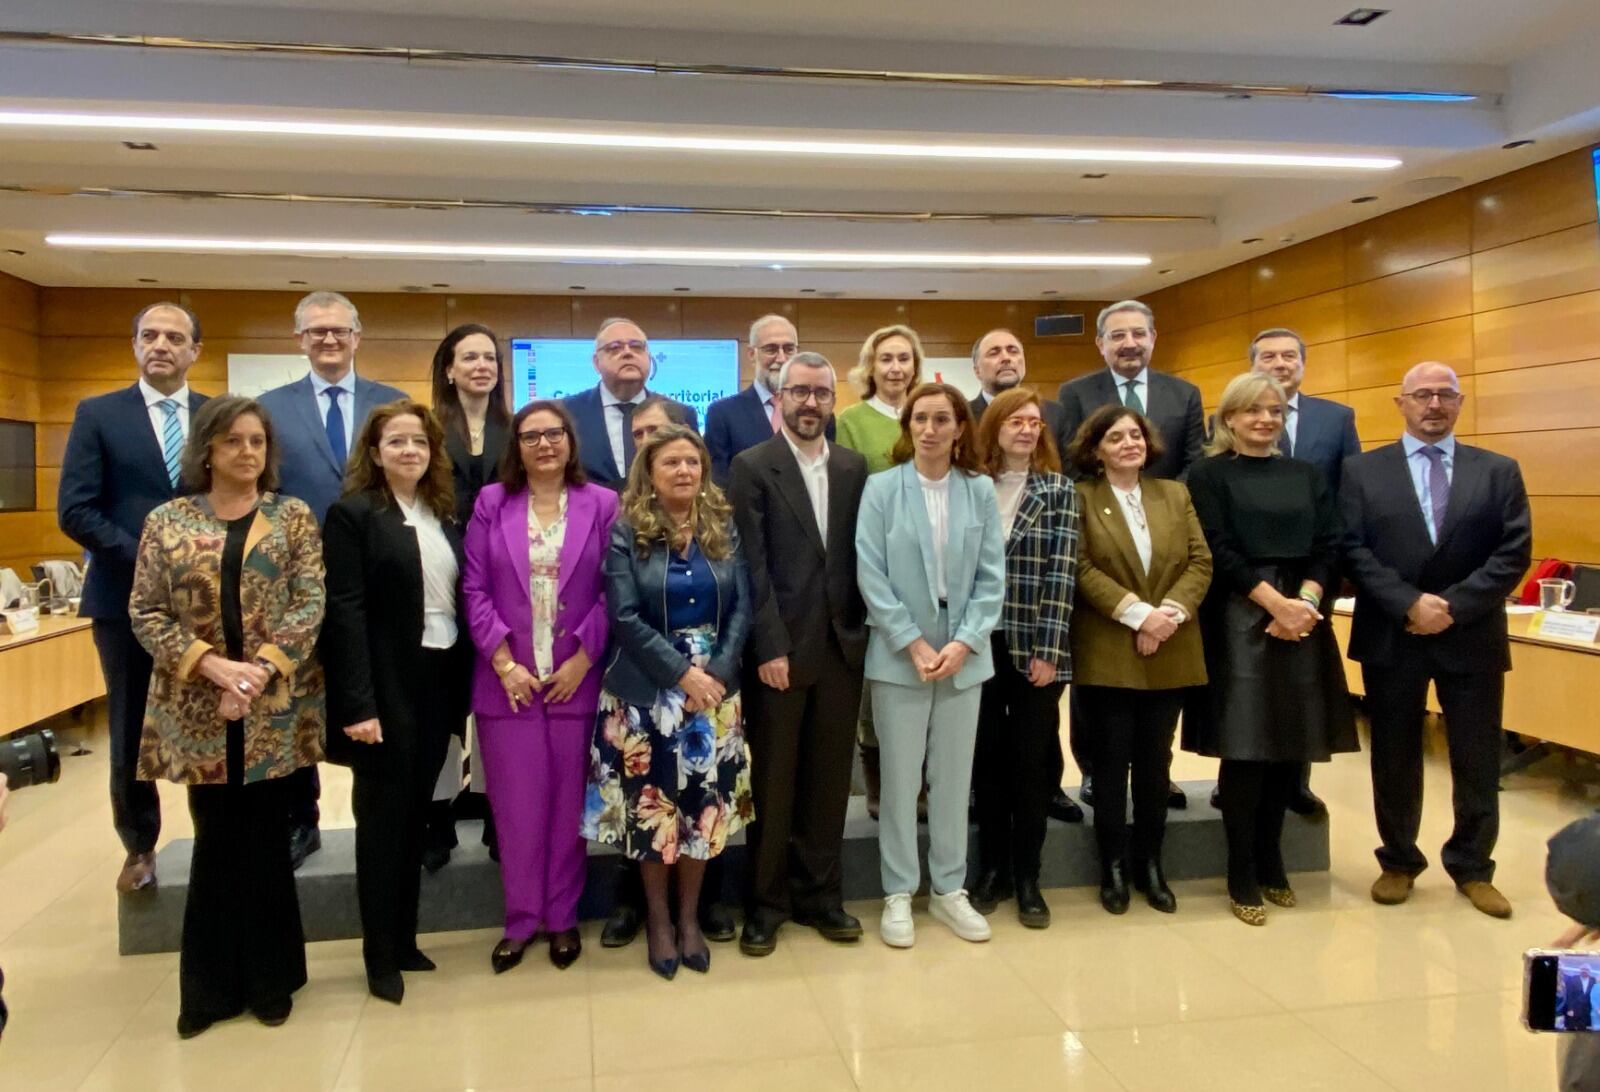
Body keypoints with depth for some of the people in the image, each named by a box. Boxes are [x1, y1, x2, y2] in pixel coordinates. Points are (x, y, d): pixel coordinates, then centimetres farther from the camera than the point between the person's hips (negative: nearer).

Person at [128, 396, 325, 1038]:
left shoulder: (294, 517, 3)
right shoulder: (167, 522, 4)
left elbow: (309, 603, -4)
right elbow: (145, 612, 0)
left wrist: (263, 668, -17)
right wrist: (213, 665, -13)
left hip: (276, 707, 0)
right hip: (197, 708, 1)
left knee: (265, 844, 7)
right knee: (216, 844, 8)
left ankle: (269, 979, 22)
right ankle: (213, 985, 23)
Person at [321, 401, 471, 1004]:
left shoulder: (445, 516, 10)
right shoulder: (352, 513, -7)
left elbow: (460, 601, 10)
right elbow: (345, 612, -14)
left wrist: (463, 689, 5)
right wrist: (358, 704, -20)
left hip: (439, 684, 6)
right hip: (387, 688, -5)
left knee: (416, 815, 13)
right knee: (382, 818, 4)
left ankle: (405, 938, 26)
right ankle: (381, 955, 17)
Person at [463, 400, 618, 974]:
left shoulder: (602, 504, 2)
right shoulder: (491, 503, 5)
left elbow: (612, 592, -1)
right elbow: (475, 589, 1)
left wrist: (582, 658, -8)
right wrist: (503, 661, -8)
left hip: (577, 679, 0)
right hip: (507, 681, 1)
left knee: (568, 804, 8)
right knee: (516, 807, 8)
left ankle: (562, 917, 24)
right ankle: (521, 919, 23)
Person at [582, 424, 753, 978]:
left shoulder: (724, 527, 4)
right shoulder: (626, 531, -4)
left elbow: (741, 607, 1)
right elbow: (624, 617, -11)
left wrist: (717, 672, -12)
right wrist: (682, 672, -16)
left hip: (714, 684, 3)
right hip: (647, 690, -2)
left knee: (706, 804, 7)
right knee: (651, 803, 4)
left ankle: (689, 916, 24)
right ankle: (657, 918, 23)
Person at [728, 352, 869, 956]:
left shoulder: (854, 468, 9)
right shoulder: (751, 467, -3)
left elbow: (861, 556, 8)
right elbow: (752, 566, -9)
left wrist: (862, 630, 0)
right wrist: (771, 647, -13)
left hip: (842, 645, 4)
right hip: (779, 648, -3)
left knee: (829, 779, 12)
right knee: (773, 782, 7)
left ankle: (820, 894, 26)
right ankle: (767, 901, 22)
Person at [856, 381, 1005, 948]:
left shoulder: (981, 490, 2)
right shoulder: (881, 488, -4)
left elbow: (992, 575, 1)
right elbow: (871, 575, -8)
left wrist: (964, 642, -10)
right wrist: (914, 644, -12)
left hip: (964, 655, 2)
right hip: (899, 655, -2)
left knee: (954, 775, 11)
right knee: (900, 777, 6)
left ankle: (949, 890, 25)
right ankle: (898, 894, 19)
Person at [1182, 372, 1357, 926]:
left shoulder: (1306, 476, 14)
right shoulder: (1209, 475, 1)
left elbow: (1329, 546, 6)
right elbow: (1220, 552, -8)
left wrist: (1306, 601, -11)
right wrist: (1276, 604, -16)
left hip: (1303, 619, 5)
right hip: (1240, 622, -4)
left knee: (1289, 746, 7)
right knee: (1246, 748, -3)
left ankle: (1271, 861, 23)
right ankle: (1242, 875, 9)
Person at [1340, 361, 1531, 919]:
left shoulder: (1499, 472, 5)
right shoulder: (1363, 471, 2)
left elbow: (1514, 554, -3)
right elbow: (1354, 550, -6)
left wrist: (1452, 606, -14)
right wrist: (1410, 604, -17)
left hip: (1472, 637, 1)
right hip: (1391, 637, -1)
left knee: (1477, 760, 9)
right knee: (1395, 757, 9)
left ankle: (1472, 867, 26)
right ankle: (1398, 862, 25)